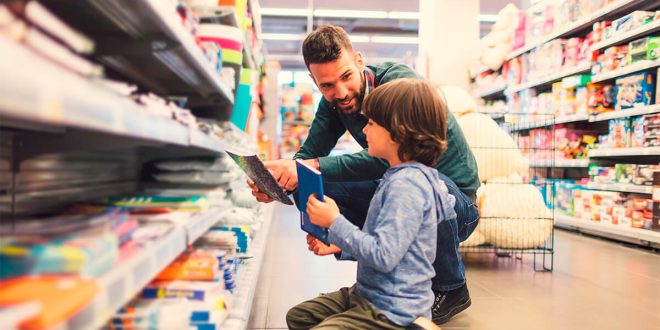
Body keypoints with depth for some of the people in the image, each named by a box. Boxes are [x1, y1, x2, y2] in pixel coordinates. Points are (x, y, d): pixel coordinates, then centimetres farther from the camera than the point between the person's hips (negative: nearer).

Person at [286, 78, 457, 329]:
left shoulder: (406, 185, -24)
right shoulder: (400, 177, 8)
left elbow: (383, 256, -28)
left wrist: (335, 223, -21)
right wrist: (338, 245, 7)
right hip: (369, 294, 10)